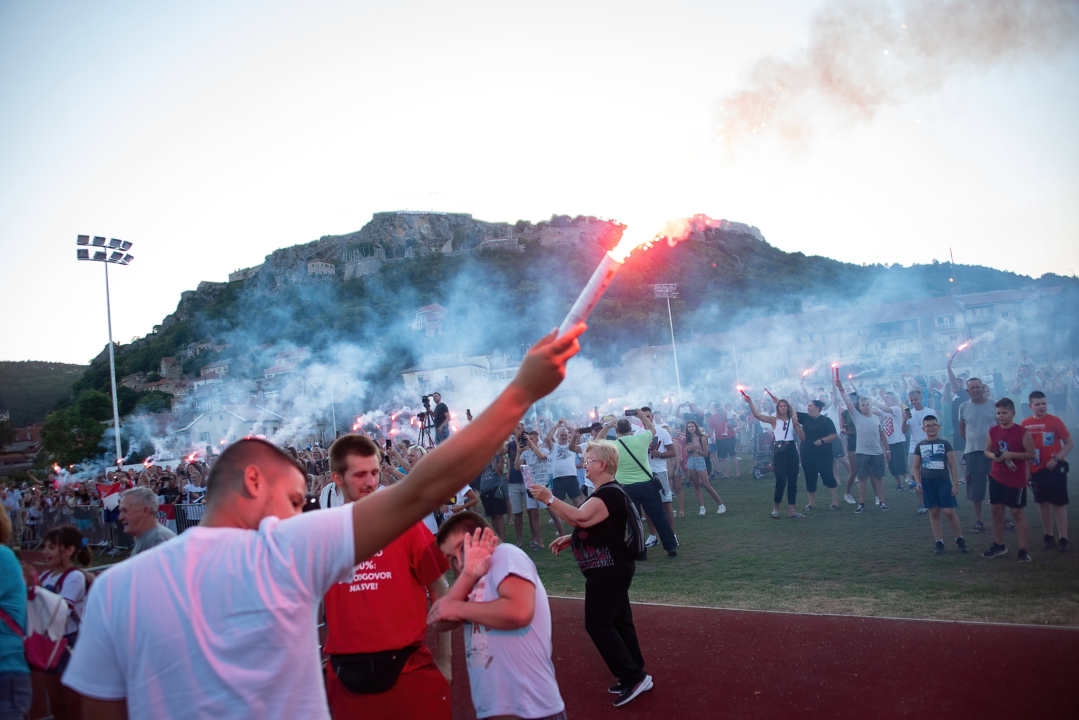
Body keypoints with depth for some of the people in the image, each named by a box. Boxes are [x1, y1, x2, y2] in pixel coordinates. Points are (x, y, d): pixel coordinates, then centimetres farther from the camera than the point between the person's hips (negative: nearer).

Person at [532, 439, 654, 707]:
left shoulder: (610, 494, -22)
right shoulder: (606, 493, 14)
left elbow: (580, 517, -35)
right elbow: (594, 526, 23)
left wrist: (549, 500, -31)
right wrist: (571, 538, 11)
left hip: (609, 570, -11)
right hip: (612, 568, 11)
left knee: (597, 624, -5)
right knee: (618, 622, 15)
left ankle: (633, 677, -1)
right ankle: (635, 676, 23)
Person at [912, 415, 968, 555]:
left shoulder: (945, 444, 1)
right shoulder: (920, 445, 7)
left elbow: (952, 465, 2)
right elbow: (916, 466, 11)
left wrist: (956, 484, -3)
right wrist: (918, 483, -1)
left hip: (944, 481, -2)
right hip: (927, 483, 2)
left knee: (949, 512, -6)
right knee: (934, 512, 5)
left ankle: (959, 539, 12)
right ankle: (938, 542, 12)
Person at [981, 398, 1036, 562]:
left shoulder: (1022, 432, -11)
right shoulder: (993, 431, 3)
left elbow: (1031, 454, -10)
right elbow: (987, 450, 13)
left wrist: (1011, 455, -22)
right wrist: (993, 456, -9)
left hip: (1016, 479, -5)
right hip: (996, 477, 5)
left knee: (1017, 512, -1)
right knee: (996, 510, 10)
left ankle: (1023, 550, 7)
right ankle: (999, 545, 25)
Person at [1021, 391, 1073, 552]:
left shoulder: (1054, 421, -8)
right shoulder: (1026, 424, 2)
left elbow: (1070, 443, -5)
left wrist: (1056, 459, -16)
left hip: (1055, 469, -3)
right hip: (1036, 470, 4)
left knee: (1059, 503, 0)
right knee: (1043, 503, 10)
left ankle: (1063, 538, 6)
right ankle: (1049, 536, 21)